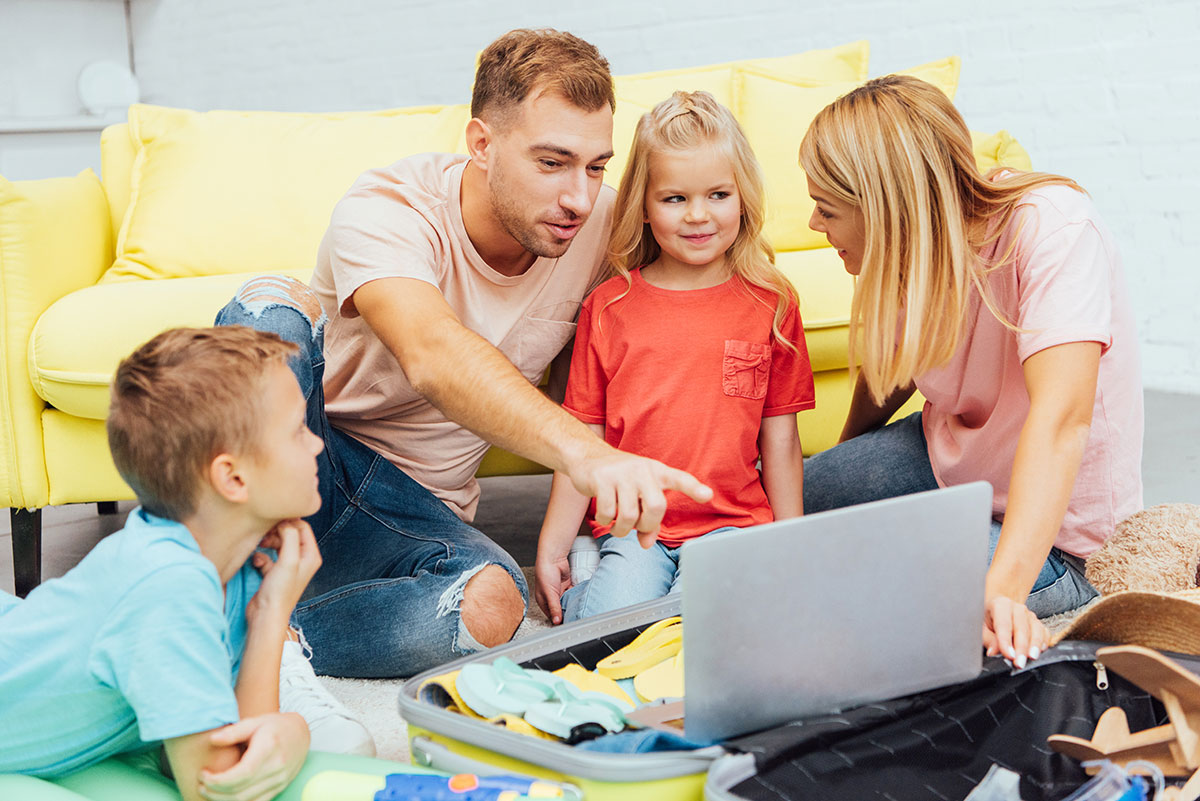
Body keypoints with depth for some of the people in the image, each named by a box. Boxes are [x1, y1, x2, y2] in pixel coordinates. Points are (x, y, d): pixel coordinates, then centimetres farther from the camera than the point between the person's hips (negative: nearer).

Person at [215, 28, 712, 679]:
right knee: (273, 306, -32)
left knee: (491, 603, -33)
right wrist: (583, 451, -60)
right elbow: (433, 356, -44)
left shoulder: (602, 227, -8)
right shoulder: (386, 210, -23)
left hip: (423, 511, 3)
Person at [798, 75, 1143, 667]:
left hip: (1046, 517, -7)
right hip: (946, 459, 7)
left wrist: (1001, 591, -55)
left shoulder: (1051, 228, -32)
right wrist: (841, 472, 22)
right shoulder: (917, 246, -12)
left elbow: (1061, 417, -44)